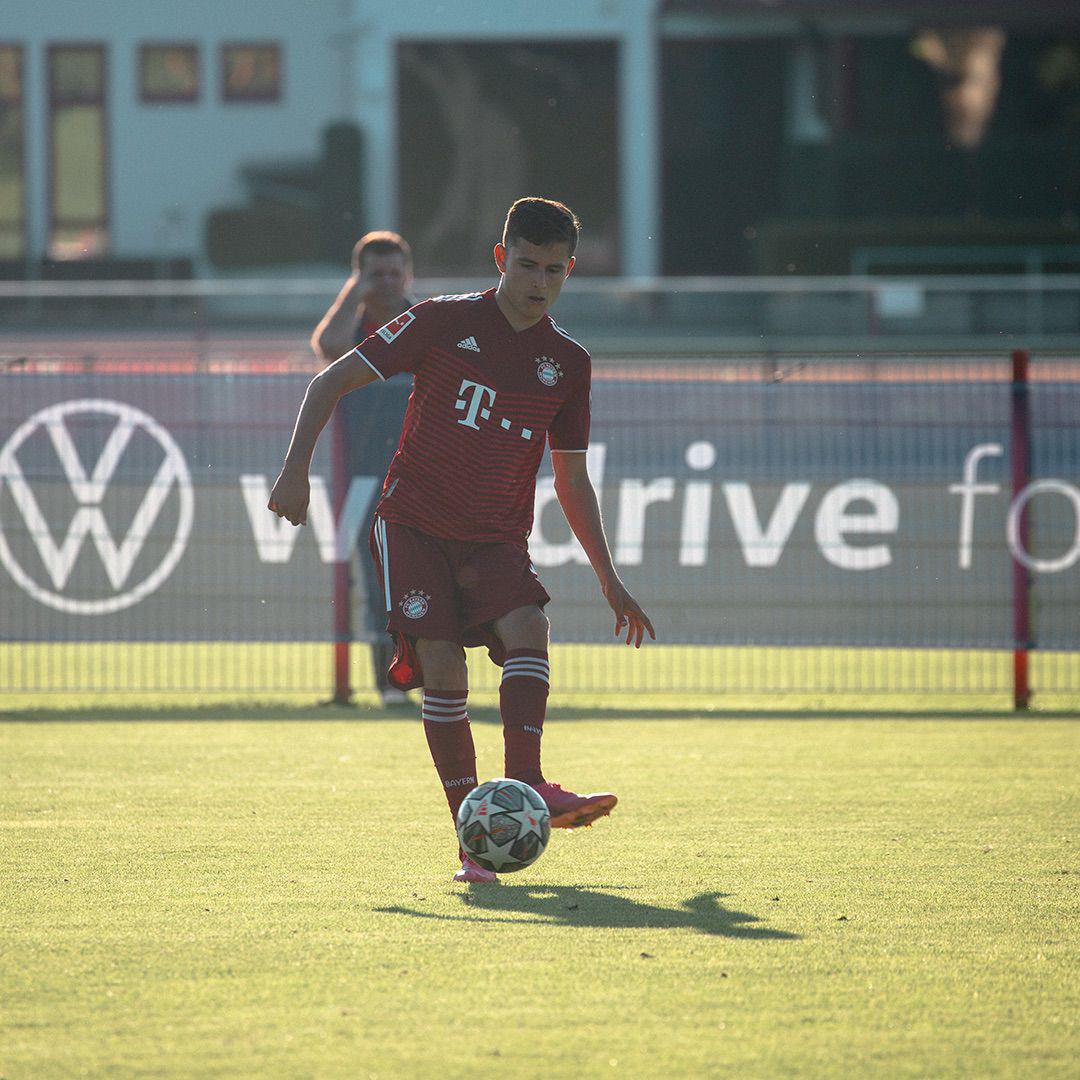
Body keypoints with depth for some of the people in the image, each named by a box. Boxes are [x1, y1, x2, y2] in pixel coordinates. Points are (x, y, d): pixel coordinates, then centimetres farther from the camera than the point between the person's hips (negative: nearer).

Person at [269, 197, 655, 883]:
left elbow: (572, 480, 17)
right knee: (442, 665, -18)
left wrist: (610, 581, 14)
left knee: (529, 627, -27)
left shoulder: (568, 362, 7)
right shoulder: (445, 322, -3)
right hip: (415, 524, -3)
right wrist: (297, 468, -12)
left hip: (497, 541, 3)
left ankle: (527, 787, -33)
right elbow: (334, 381, 0)